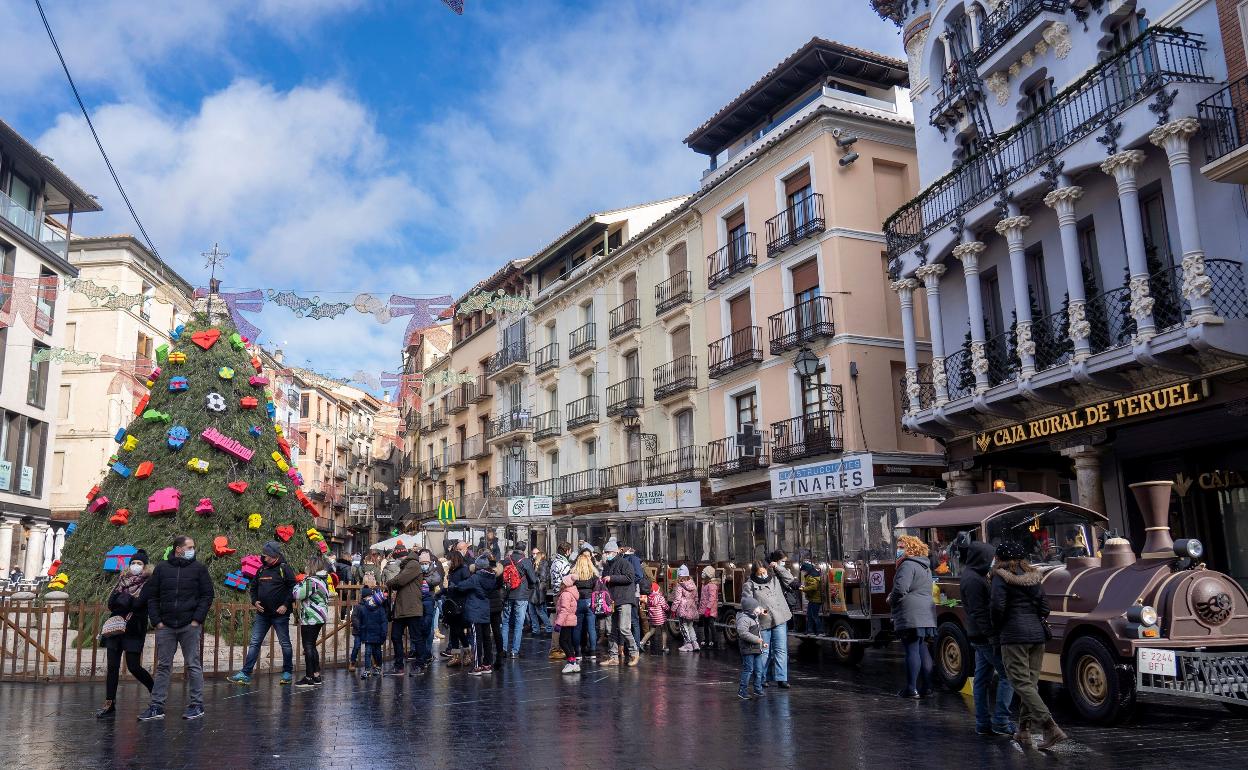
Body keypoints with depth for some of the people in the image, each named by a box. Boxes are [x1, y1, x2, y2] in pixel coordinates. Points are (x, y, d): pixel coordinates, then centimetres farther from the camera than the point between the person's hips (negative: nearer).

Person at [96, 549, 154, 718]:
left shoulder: (148, 584, -1)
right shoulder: (123, 580, 14)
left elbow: (139, 603, -16)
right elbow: (110, 603, 5)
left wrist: (121, 598, -4)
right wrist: (128, 600, -11)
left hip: (134, 630, -5)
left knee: (133, 666, -6)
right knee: (112, 666, 2)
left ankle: (155, 690, 16)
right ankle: (109, 703, 9)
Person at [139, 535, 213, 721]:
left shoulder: (199, 569, 3)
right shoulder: (161, 569, 7)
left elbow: (207, 595, 1)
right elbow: (151, 596, 8)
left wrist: (197, 619, -8)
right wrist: (157, 621, -2)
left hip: (190, 626, -2)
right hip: (165, 627, 2)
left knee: (193, 665, 2)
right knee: (163, 666, 6)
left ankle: (197, 704, 8)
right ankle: (157, 706, 12)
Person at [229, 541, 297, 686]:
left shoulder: (284, 569, -8)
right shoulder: (261, 570, 10)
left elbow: (293, 589, -10)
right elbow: (253, 588, 19)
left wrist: (286, 605, -17)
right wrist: (255, 601, 2)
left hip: (280, 614, -6)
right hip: (262, 614, 6)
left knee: (285, 643, 5)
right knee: (254, 643, 3)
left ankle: (287, 673, 17)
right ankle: (246, 674, 4)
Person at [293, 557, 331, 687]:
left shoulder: (311, 581, -17)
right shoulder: (322, 581, 13)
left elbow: (298, 595, -20)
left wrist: (299, 583, -4)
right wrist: (303, 582, 11)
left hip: (310, 618, -9)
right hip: (319, 618, 9)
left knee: (308, 646, -4)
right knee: (312, 646, 16)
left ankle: (309, 677, -2)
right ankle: (316, 675, 18)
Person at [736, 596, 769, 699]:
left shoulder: (754, 618, 17)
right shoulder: (744, 619, -16)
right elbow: (743, 633, -27)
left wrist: (763, 643, 22)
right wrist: (756, 639, -23)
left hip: (757, 649, 9)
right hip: (748, 649, -9)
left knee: (759, 671, 11)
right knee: (748, 670, -4)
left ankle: (758, 690, 21)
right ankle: (742, 690, 5)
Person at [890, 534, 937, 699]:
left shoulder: (908, 565, -10)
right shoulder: (925, 567, 22)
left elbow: (900, 589, -20)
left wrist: (890, 600, -2)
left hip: (911, 616, -9)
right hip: (927, 615, 9)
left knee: (912, 650, -7)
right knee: (923, 650, 11)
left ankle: (911, 689, -5)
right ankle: (926, 687, 13)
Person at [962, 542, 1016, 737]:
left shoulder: (974, 576, 15)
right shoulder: (974, 580, -17)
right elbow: (979, 613, -21)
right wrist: (992, 637, -23)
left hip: (979, 637, 10)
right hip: (985, 637, -10)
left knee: (982, 680, 10)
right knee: (1007, 676, -5)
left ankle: (983, 724, 15)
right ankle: (1000, 721, -3)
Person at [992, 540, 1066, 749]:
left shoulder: (1001, 577, -6)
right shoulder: (1033, 577, 14)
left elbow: (998, 606, -16)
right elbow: (1044, 608, 11)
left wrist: (998, 628, -1)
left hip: (1014, 636, -7)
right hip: (1037, 634, 7)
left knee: (1023, 685, -6)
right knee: (1031, 683, 12)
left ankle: (1051, 728, -17)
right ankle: (1024, 730, 16)